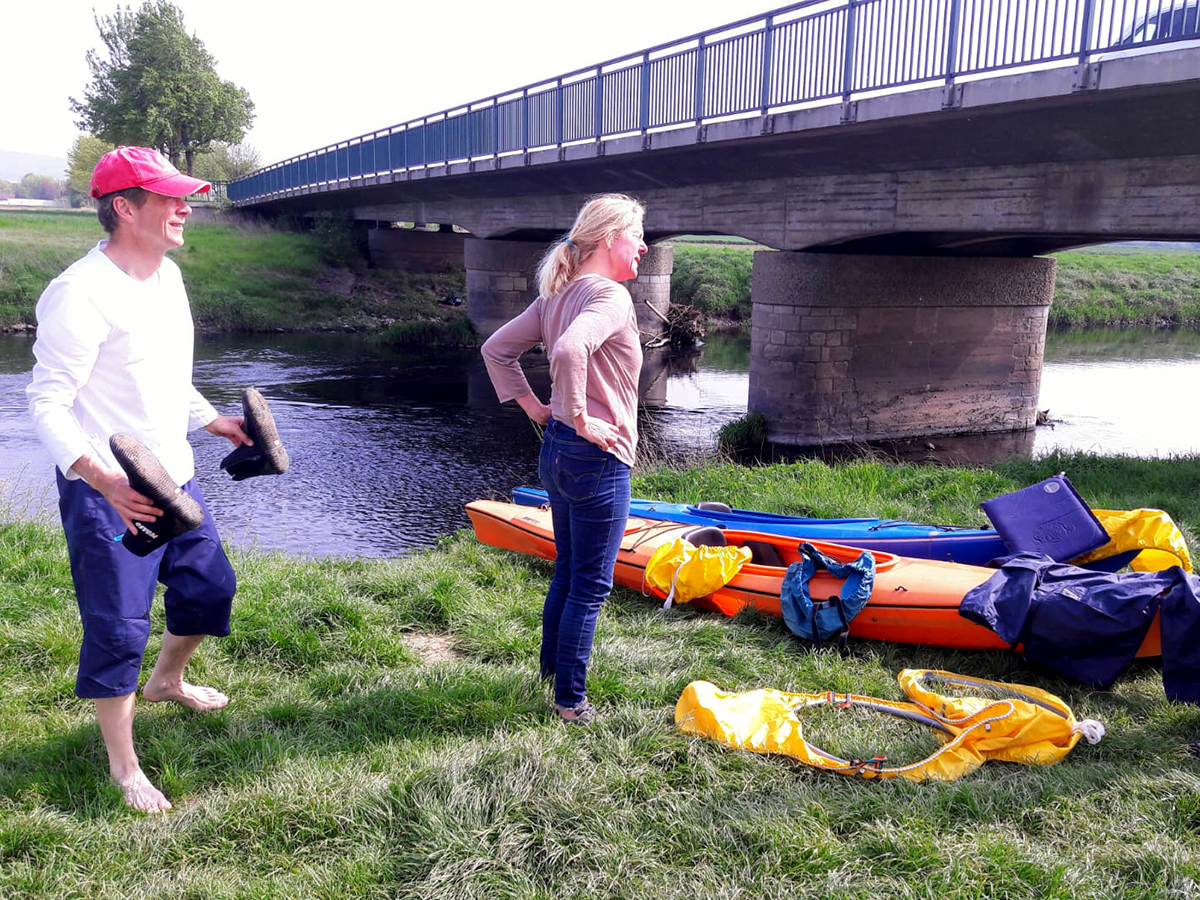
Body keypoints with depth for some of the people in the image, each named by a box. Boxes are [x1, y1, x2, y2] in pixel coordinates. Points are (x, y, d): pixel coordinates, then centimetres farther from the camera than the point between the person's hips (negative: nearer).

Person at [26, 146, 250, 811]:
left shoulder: (167, 275, 8)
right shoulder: (81, 293, -21)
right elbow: (47, 403, -23)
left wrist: (211, 421, 22)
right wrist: (105, 478, -35)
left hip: (174, 477, 9)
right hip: (107, 495, -9)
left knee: (209, 587, 20)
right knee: (119, 628, -1)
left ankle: (165, 681, 49)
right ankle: (123, 767, 18)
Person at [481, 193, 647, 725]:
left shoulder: (558, 295, 9)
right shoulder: (611, 296, -17)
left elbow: (497, 349, 14)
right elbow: (569, 351, -36)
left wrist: (533, 406, 12)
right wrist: (580, 418, -24)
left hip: (556, 451, 9)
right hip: (597, 459, -9)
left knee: (566, 573, 24)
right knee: (591, 586, 3)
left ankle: (552, 670, 40)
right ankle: (570, 700, 14)